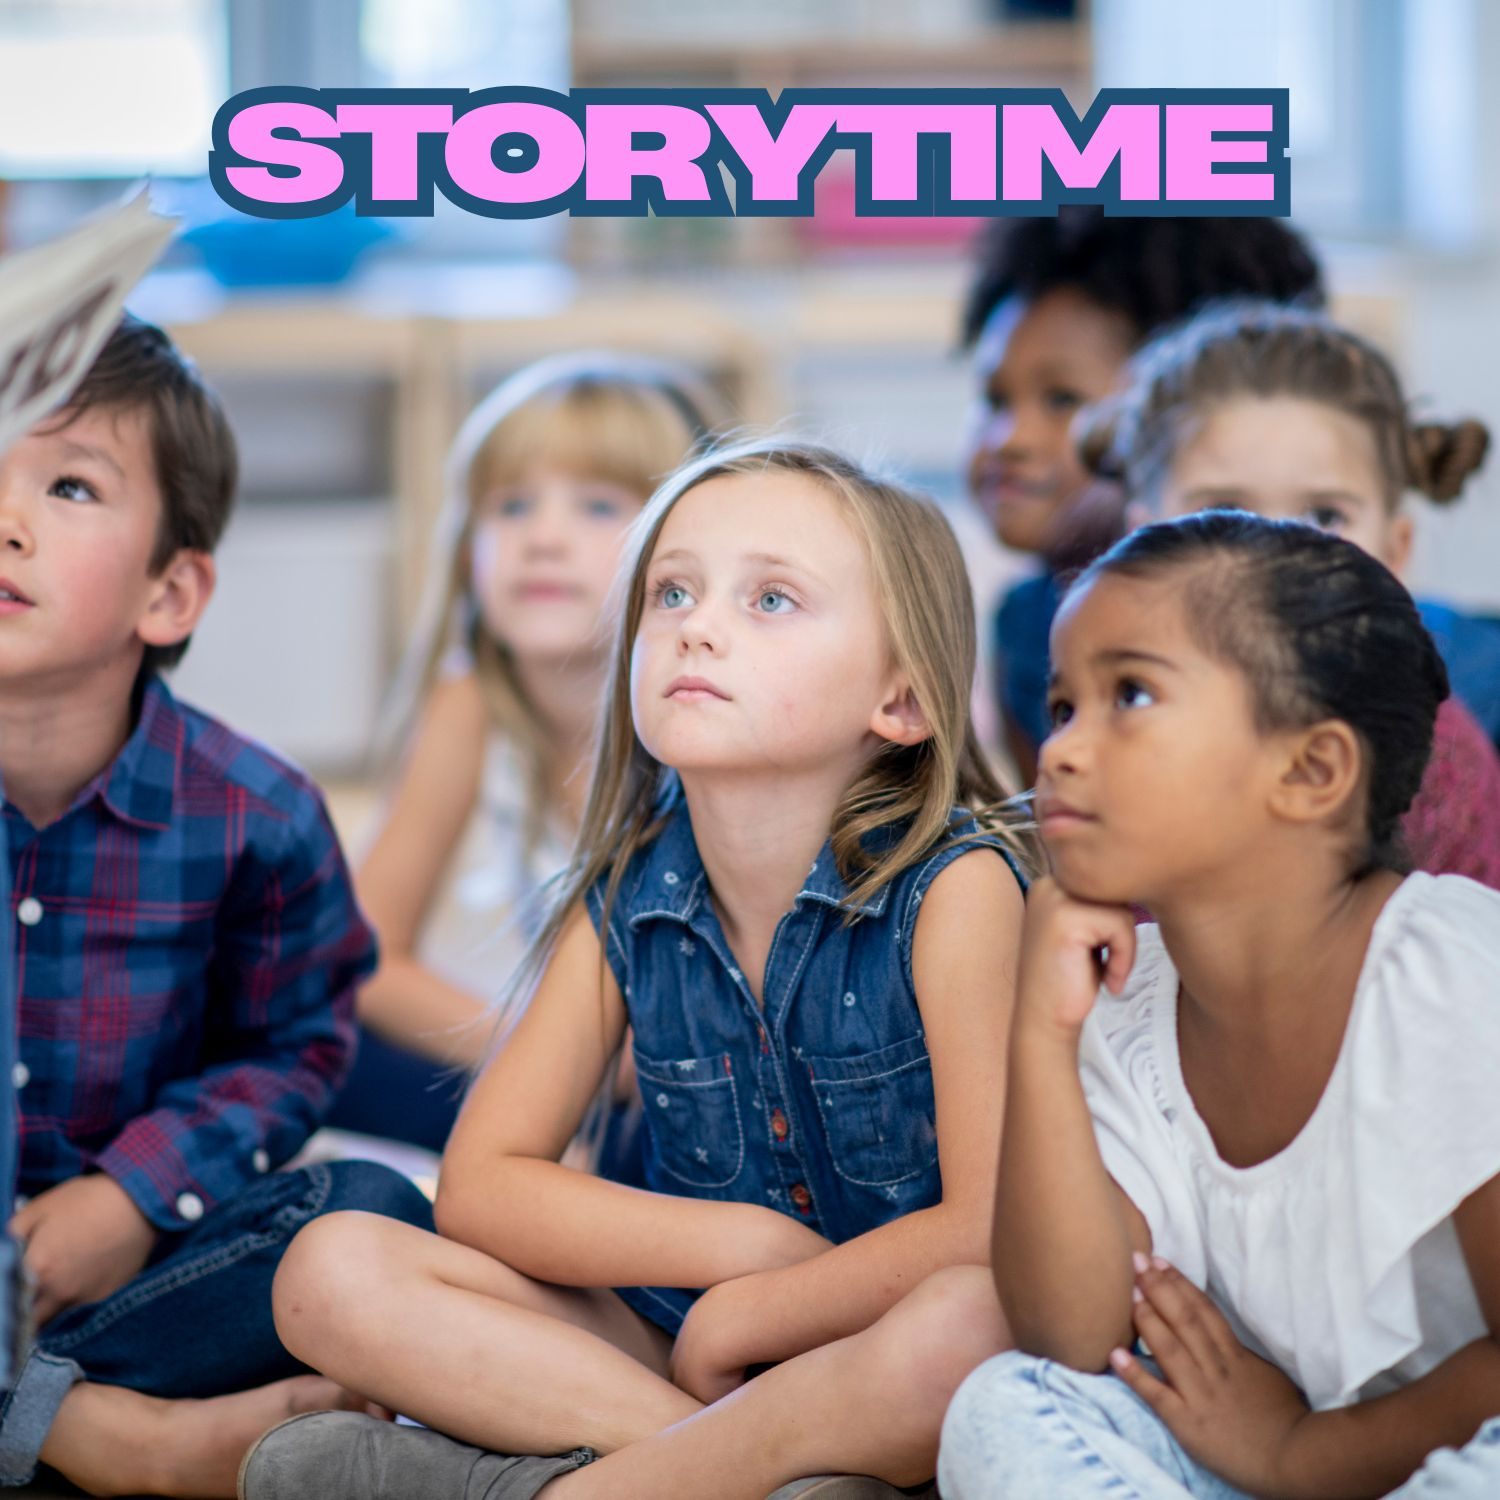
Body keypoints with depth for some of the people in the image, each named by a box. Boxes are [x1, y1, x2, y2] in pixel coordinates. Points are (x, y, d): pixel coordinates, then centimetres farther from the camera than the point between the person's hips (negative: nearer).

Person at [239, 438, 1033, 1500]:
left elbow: (992, 1230, -22)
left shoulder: (952, 884, -14)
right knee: (333, 1272, -13)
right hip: (675, 1348, 5)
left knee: (972, 1318, -40)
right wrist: (740, 1243, -13)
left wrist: (736, 1317, -13)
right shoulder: (626, 902, 0)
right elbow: (481, 1182, 0)